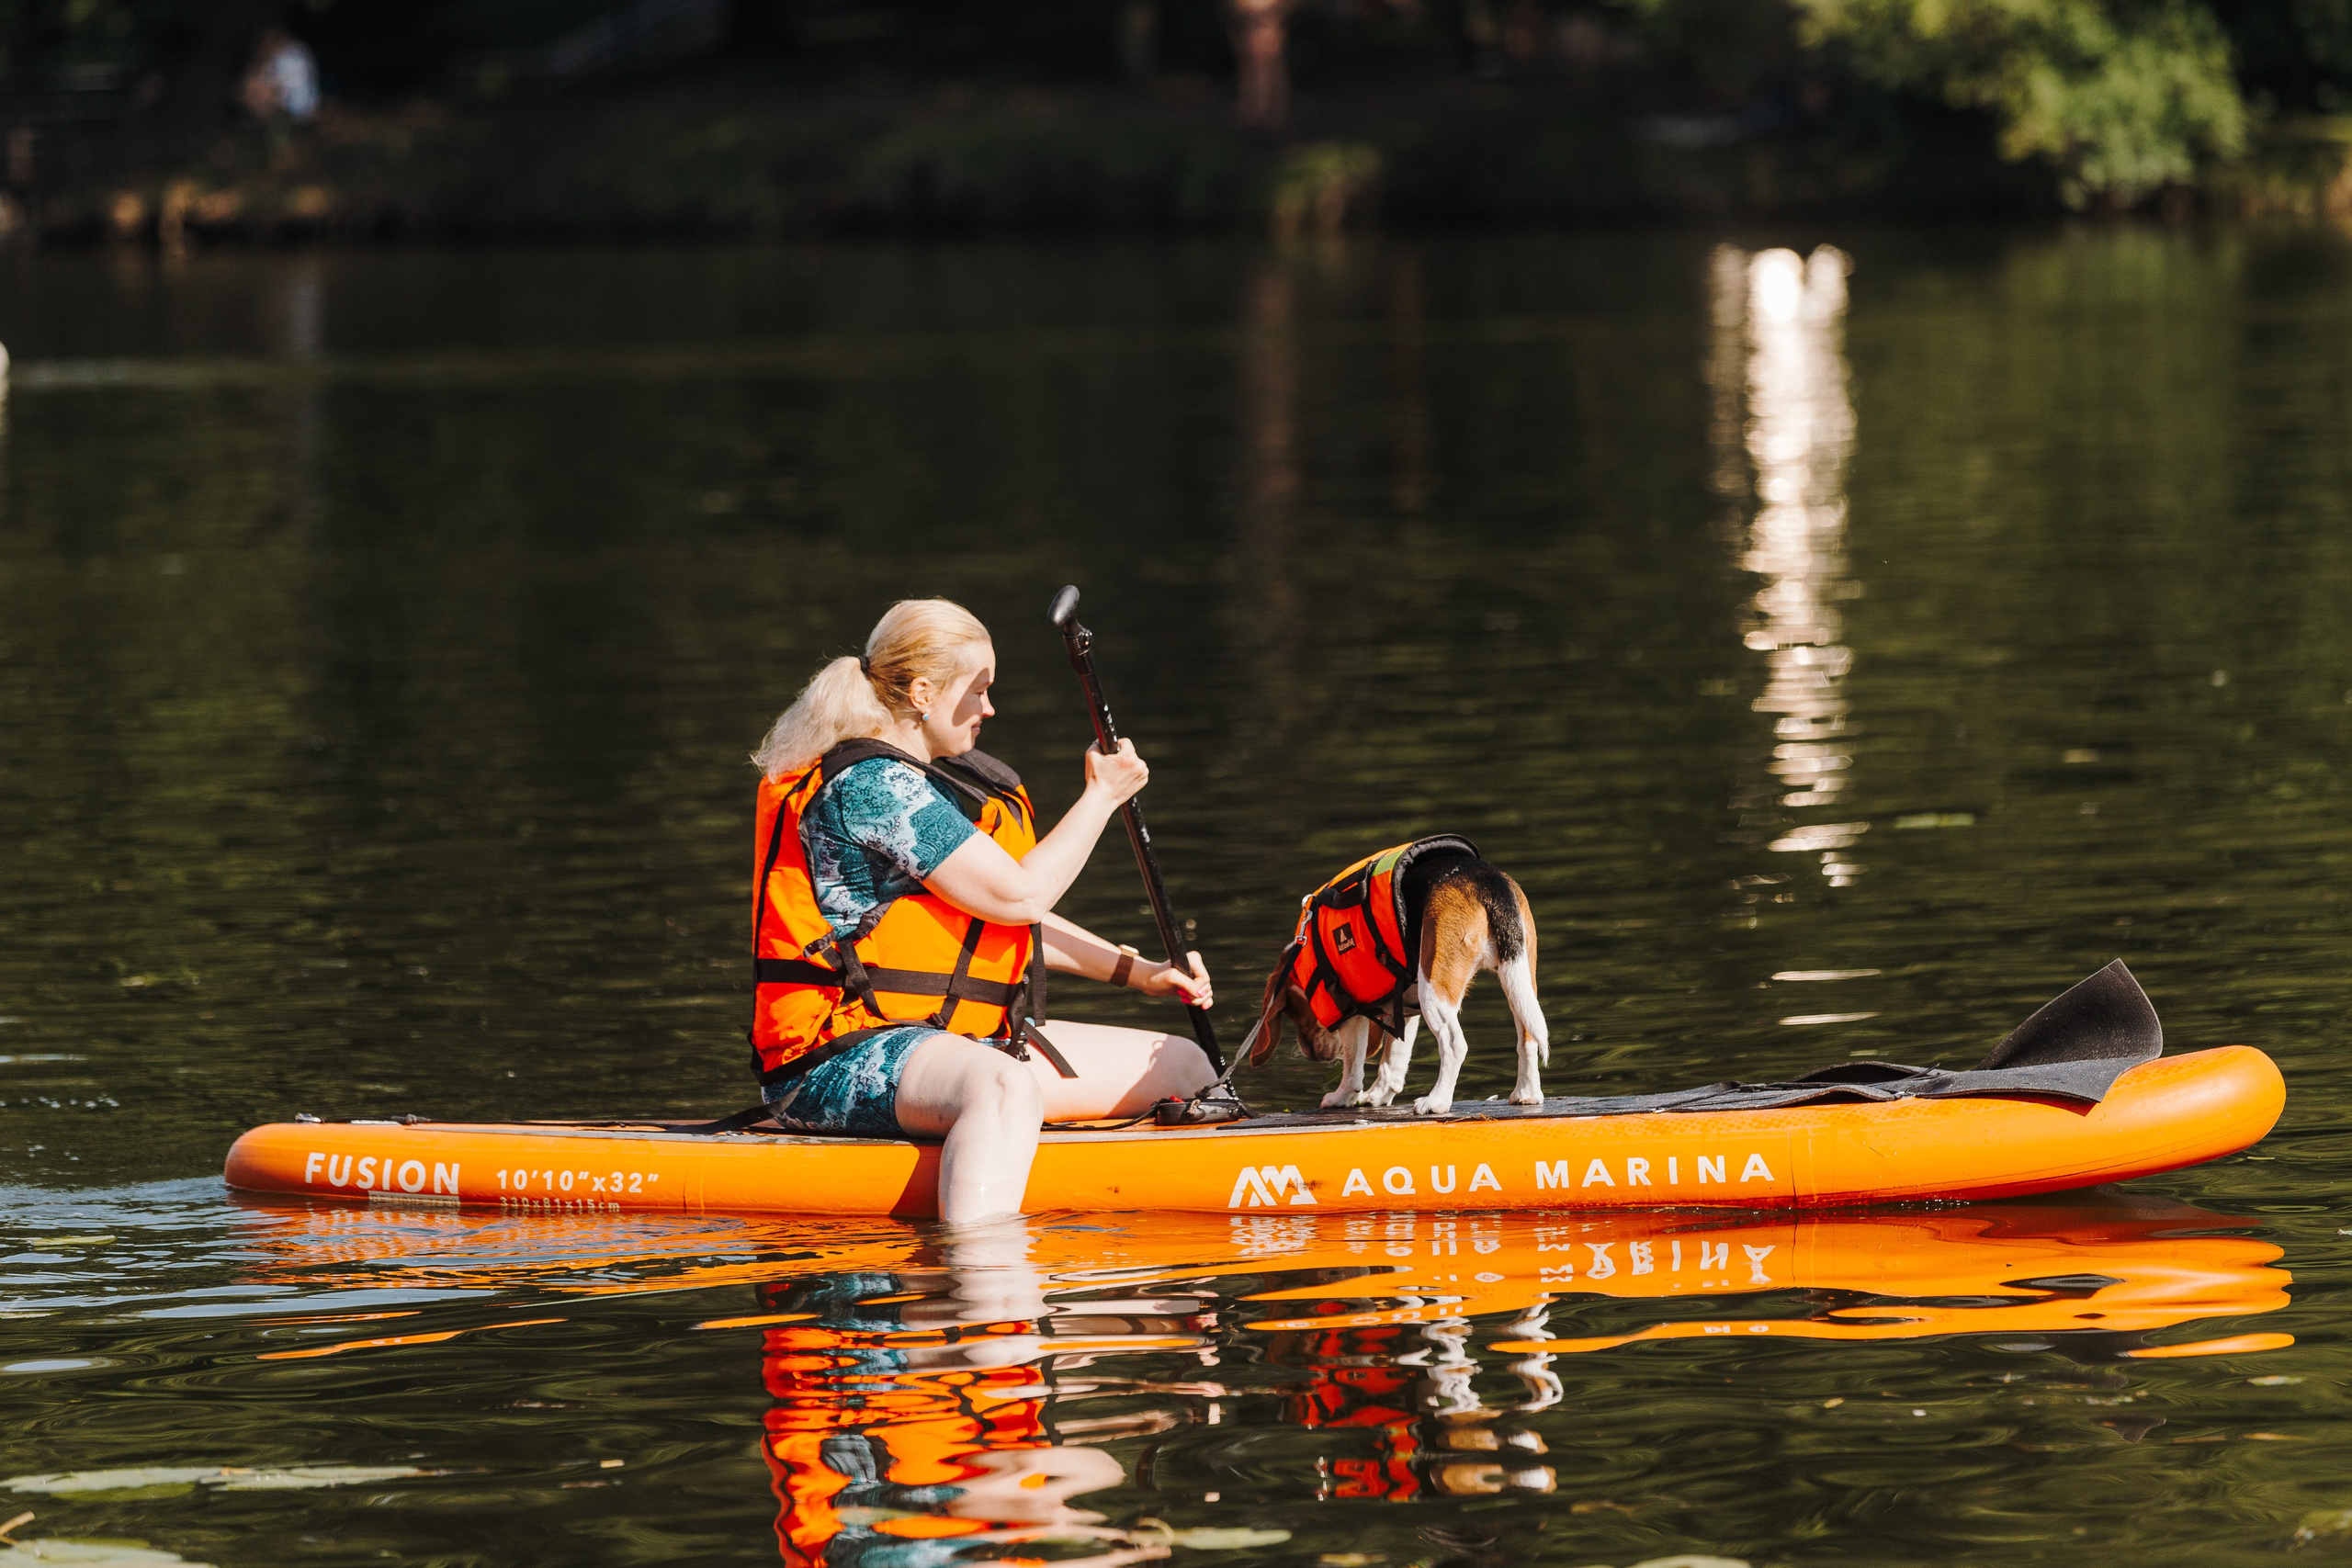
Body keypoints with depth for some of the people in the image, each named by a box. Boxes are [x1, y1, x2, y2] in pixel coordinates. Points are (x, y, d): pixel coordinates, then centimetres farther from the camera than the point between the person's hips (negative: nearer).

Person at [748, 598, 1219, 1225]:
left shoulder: (915, 780, 20)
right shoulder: (867, 785, -13)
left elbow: (1007, 916, 28)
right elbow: (1016, 895, -14)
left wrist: (1135, 972, 22)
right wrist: (1102, 796, -3)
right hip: (844, 1059, -11)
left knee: (1181, 1067, 9)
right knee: (1005, 1088, -44)